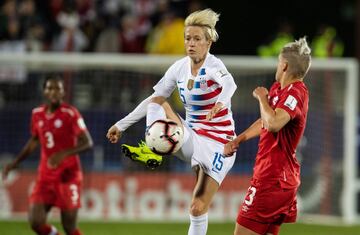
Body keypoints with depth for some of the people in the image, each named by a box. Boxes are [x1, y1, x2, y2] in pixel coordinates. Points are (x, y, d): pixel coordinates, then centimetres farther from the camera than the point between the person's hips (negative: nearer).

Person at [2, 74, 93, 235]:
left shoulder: (70, 114, -11)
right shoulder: (37, 114, 6)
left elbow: (87, 142, -15)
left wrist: (64, 154, -29)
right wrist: (15, 163, 18)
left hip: (68, 175, -5)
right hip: (45, 176, 5)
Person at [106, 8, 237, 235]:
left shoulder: (213, 66, -20)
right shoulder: (179, 67, 0)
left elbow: (229, 84, -43)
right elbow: (154, 99, 10)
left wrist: (221, 102, -67)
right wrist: (122, 125, 9)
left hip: (217, 143, -5)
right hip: (192, 138, 5)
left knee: (198, 208, -10)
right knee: (157, 104, -14)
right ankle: (153, 150, -34)